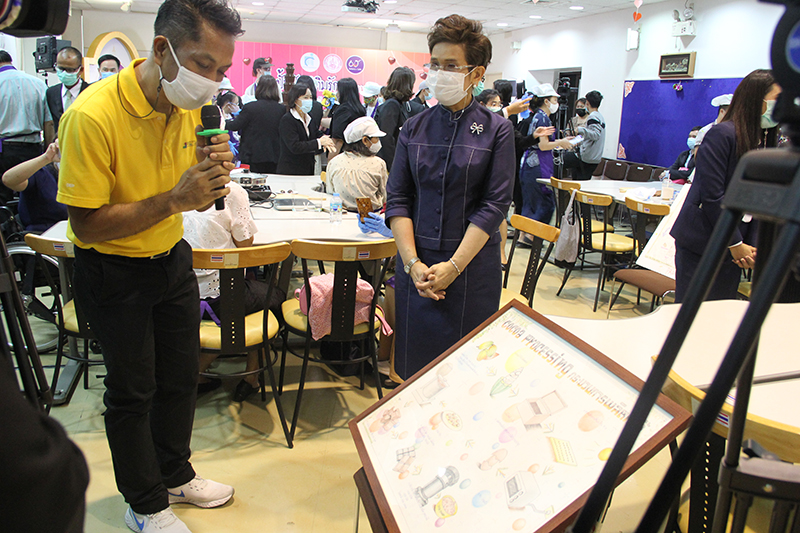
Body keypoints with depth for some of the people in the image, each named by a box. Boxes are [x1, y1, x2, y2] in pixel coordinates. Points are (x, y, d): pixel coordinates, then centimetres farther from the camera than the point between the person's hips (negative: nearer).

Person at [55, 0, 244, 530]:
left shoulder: (190, 105, -4)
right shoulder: (93, 115, -26)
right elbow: (87, 225, -25)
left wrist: (208, 173, -17)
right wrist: (175, 198, -33)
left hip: (172, 258, 7)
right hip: (113, 272, -6)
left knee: (181, 377, 16)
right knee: (132, 391, 8)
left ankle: (175, 475, 40)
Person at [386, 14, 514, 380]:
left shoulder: (497, 130, -2)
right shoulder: (414, 129, 6)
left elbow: (494, 205, -8)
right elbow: (397, 198, 2)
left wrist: (453, 267, -14)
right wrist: (412, 263, -10)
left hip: (472, 266, -2)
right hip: (417, 264, 2)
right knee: (415, 363, 10)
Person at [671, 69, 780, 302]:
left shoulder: (767, 142, 10)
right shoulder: (722, 134, -13)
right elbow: (713, 196, -17)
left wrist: (753, 246, -5)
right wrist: (735, 243, -13)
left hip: (731, 247, 7)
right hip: (700, 244, -7)